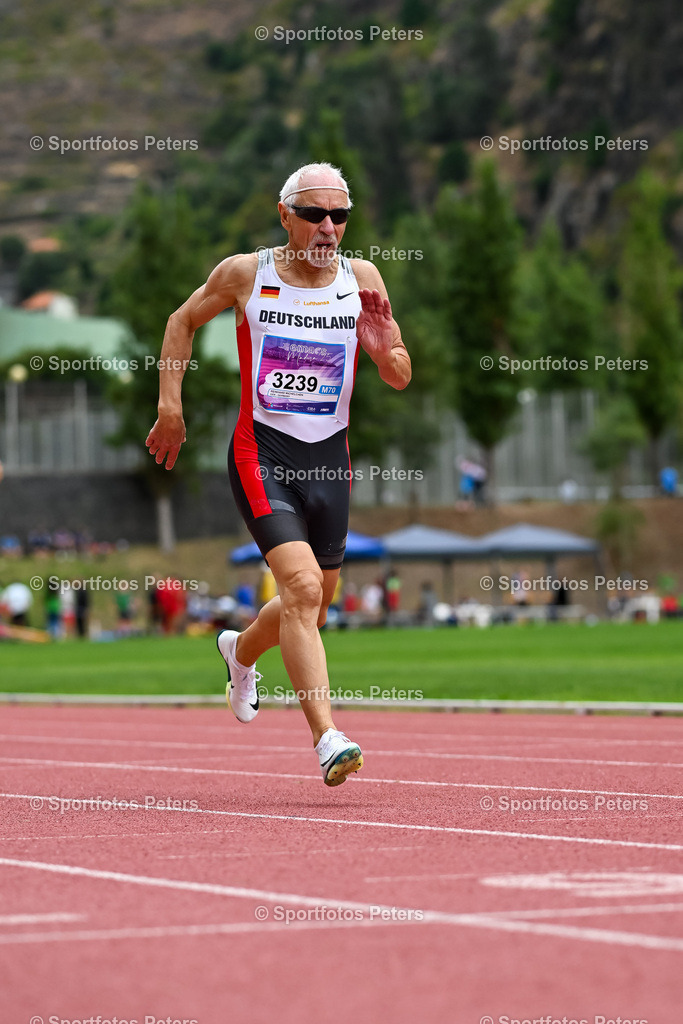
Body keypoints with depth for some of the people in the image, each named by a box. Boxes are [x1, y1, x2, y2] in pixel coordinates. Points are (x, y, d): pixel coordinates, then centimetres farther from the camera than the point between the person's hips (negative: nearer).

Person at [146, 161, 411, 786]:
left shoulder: (362, 280, 2)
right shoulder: (245, 275, -4)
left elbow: (400, 379, 4)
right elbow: (184, 321, 13)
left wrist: (384, 349, -18)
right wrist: (170, 403, 7)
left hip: (329, 456, 4)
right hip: (262, 453, -4)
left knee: (313, 607, 16)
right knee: (301, 586, -22)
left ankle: (241, 651, 49)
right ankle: (327, 739, -24)